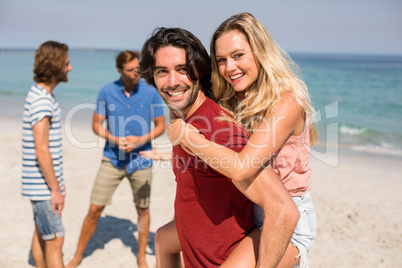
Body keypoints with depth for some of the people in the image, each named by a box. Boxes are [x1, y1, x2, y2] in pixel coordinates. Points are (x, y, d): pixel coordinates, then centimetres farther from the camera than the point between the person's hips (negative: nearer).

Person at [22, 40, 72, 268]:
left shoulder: (41, 95, 11)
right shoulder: (42, 100, -20)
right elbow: (41, 151, -23)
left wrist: (58, 182, 19)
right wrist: (55, 189, -18)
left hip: (43, 185, 10)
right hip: (43, 186, -10)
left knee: (41, 235, 18)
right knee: (55, 240, -4)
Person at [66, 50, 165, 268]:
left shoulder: (151, 93, -5)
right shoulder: (106, 92, -4)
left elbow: (160, 126, 2)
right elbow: (96, 125, 2)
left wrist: (141, 140, -15)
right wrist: (115, 140, -15)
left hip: (141, 160, 0)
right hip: (112, 159, 0)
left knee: (143, 210, 11)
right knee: (95, 209, 2)